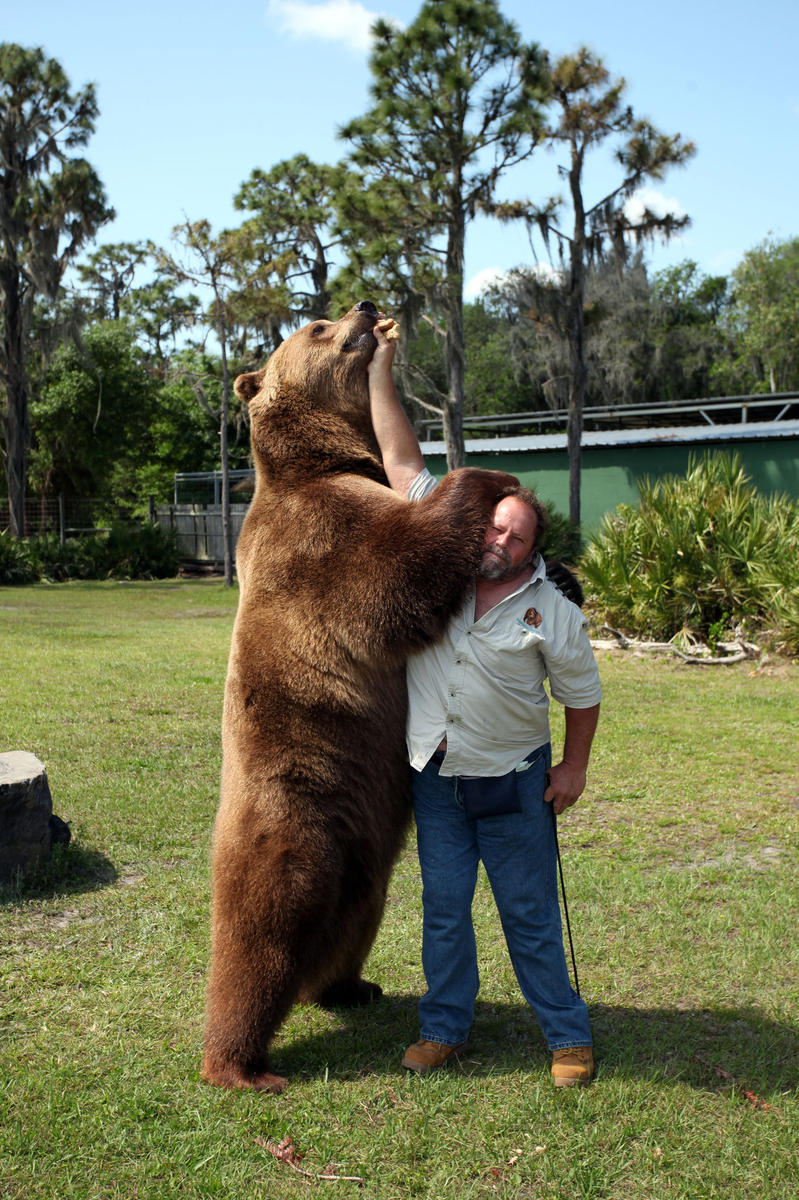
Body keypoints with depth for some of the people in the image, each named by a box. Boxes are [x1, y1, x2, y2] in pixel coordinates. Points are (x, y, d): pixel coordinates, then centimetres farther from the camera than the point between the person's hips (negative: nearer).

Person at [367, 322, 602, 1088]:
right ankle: (445, 1026, 27)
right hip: (435, 775, 2)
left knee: (530, 913, 7)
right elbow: (403, 462, -5)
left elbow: (582, 695, 4)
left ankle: (567, 1035, 22)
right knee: (444, 905, 11)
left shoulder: (553, 614, -10)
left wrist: (574, 768, 1)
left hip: (513, 781, -2)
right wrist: (379, 369, -5)